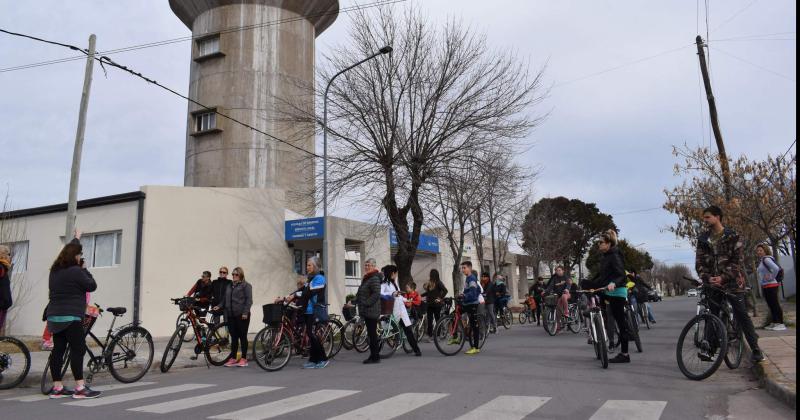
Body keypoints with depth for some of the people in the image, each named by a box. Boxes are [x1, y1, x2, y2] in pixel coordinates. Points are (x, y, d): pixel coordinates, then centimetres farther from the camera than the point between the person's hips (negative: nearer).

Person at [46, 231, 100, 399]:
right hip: (70, 317, -9)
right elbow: (92, 286, -6)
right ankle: (80, 388, -10)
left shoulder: (55, 270, 14)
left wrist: (76, 239, 47)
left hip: (54, 316, 9)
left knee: (58, 350, 9)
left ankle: (57, 388, 12)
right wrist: (85, 269, 3)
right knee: (78, 349, -8)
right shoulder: (75, 271, -13)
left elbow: (70, 250, 31)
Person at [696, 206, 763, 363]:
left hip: (732, 282, -3)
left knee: (741, 315, -1)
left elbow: (738, 259, -9)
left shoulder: (732, 236, -2)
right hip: (713, 283, 3)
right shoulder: (703, 239, 8)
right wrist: (708, 278, -14)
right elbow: (699, 262, 4)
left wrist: (723, 277, -19)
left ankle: (755, 349, 11)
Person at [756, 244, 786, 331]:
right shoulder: (761, 260, 15)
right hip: (765, 286, 10)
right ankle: (774, 323, 19)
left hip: (771, 286, -10)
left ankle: (780, 324, -6)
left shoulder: (766, 259, -13)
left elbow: (776, 268, -27)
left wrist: (771, 278, -17)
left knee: (775, 304, -8)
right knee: (771, 305, 13)